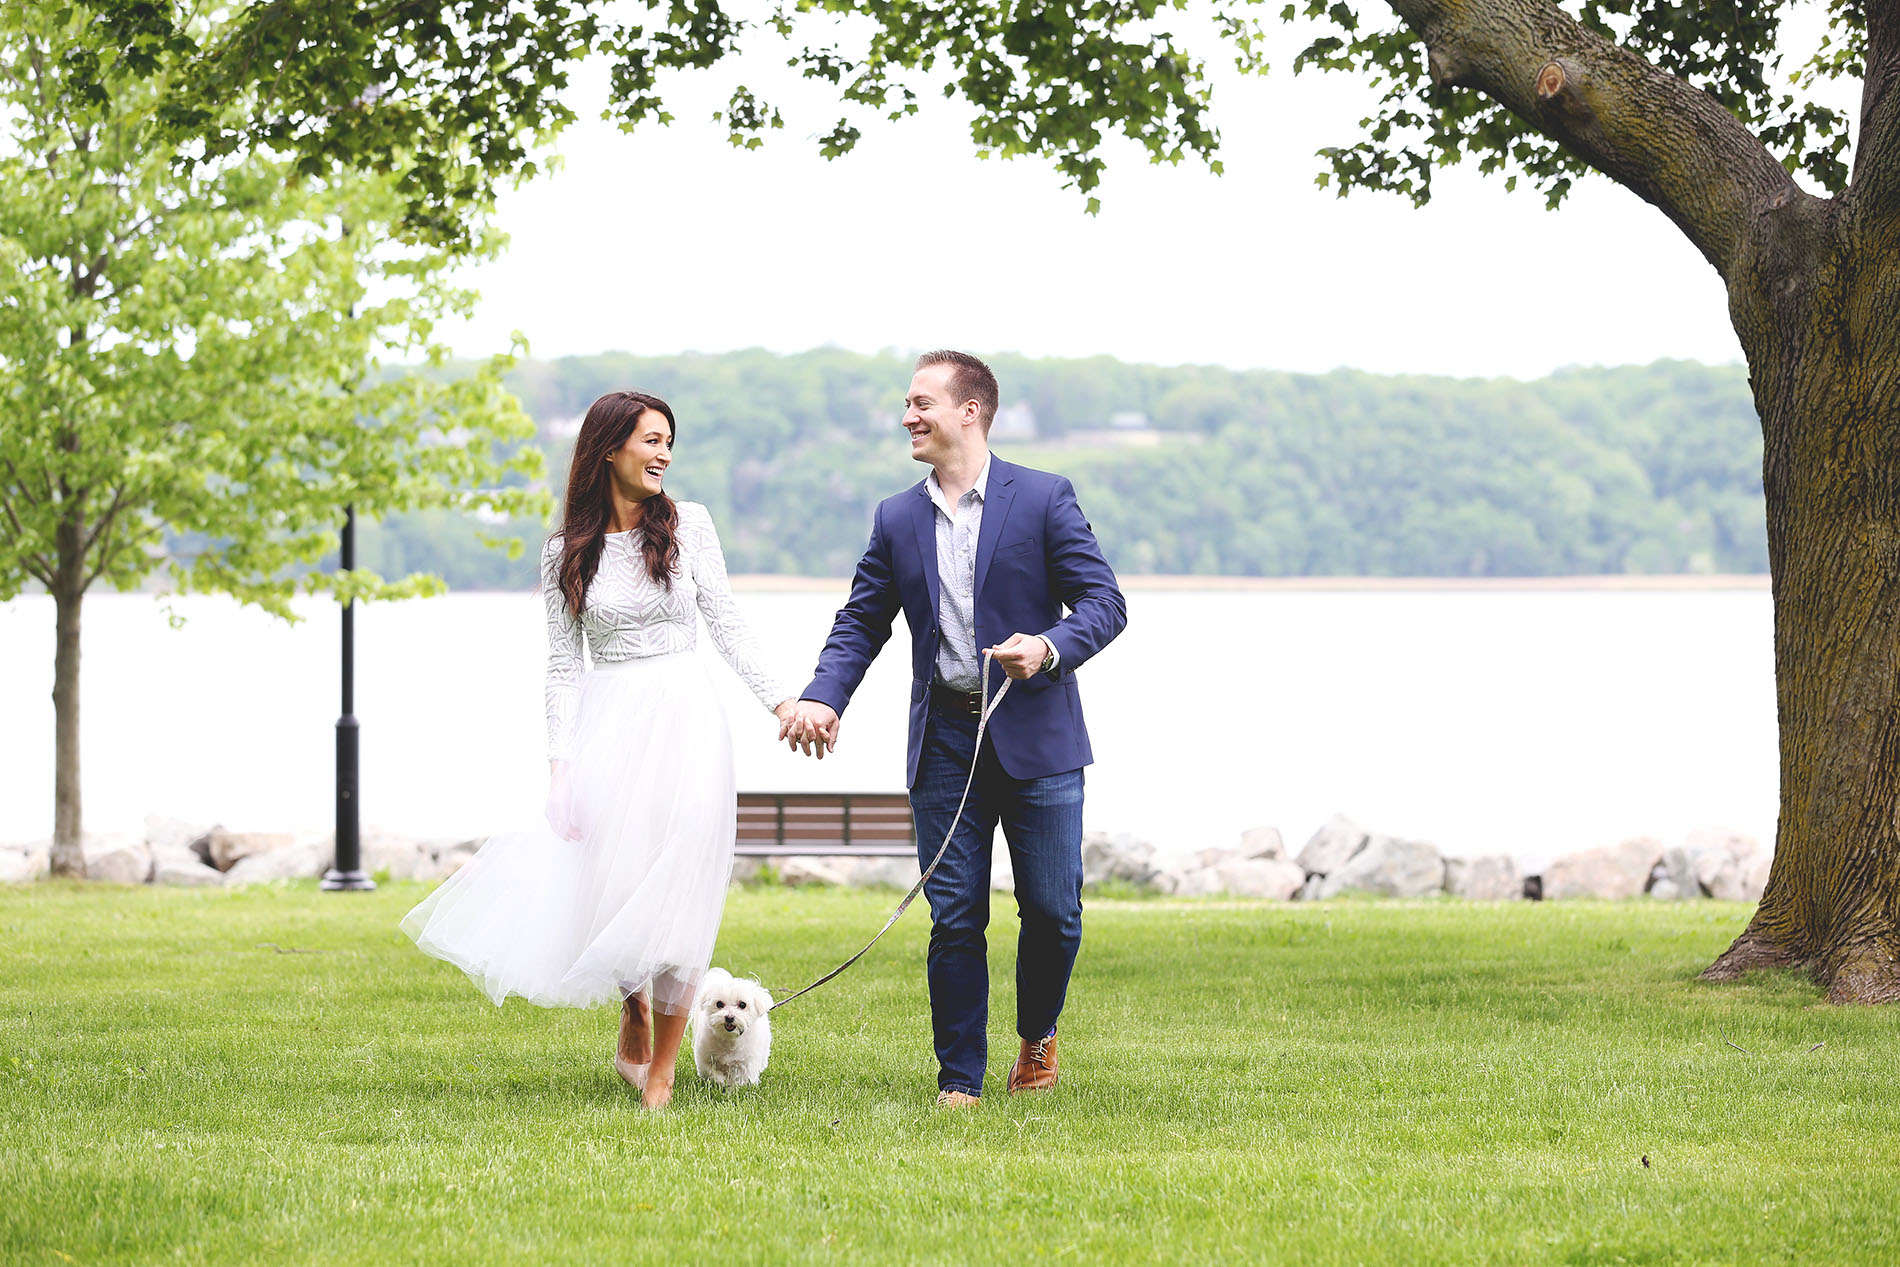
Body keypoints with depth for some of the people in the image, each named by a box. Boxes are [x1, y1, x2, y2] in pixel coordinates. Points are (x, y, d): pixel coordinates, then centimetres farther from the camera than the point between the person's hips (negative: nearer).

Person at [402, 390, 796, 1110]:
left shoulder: (688, 525, 3)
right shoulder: (568, 552, 3)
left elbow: (725, 624, 5)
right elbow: (561, 664, 4)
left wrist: (778, 701, -4)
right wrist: (561, 763, -5)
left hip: (683, 717, 0)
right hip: (607, 723, 0)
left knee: (676, 891, -5)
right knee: (611, 882, -3)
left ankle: (661, 1066, 5)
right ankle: (634, 1020, 26)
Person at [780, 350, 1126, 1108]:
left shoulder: (1043, 499, -2)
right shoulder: (898, 520, 9)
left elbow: (1105, 602, -5)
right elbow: (860, 623, 9)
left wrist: (1049, 648, -24)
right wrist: (822, 699, -9)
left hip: (1035, 735, -2)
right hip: (944, 742, 2)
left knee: (1052, 911, 2)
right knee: (954, 917, 1)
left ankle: (1038, 1036, 28)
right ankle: (960, 1079, 8)